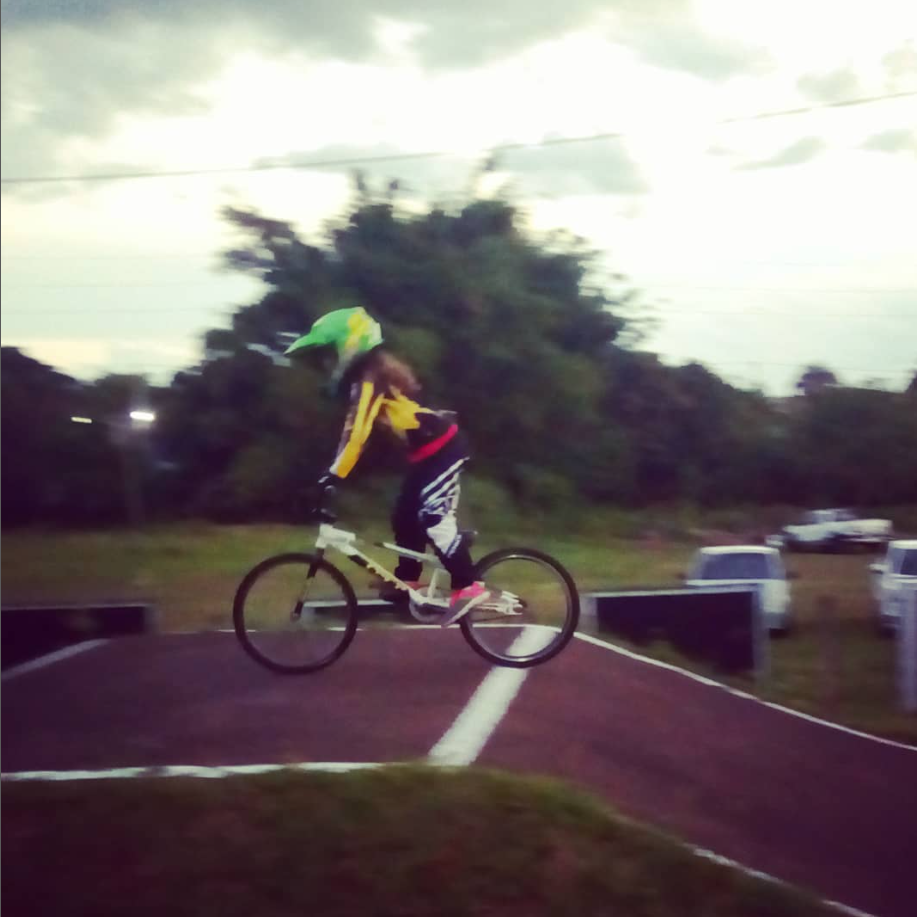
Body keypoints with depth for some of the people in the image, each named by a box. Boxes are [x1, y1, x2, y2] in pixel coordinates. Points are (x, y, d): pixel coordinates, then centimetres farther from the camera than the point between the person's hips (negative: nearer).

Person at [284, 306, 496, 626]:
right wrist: (335, 469, 15)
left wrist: (334, 475, -26)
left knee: (434, 519, -16)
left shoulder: (371, 377, -18)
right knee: (405, 516, 13)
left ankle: (469, 588, -15)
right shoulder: (371, 373, 13)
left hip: (443, 447, -10)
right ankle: (407, 582, 24)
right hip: (431, 449, 10)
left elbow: (359, 430, -26)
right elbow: (355, 427, 17)